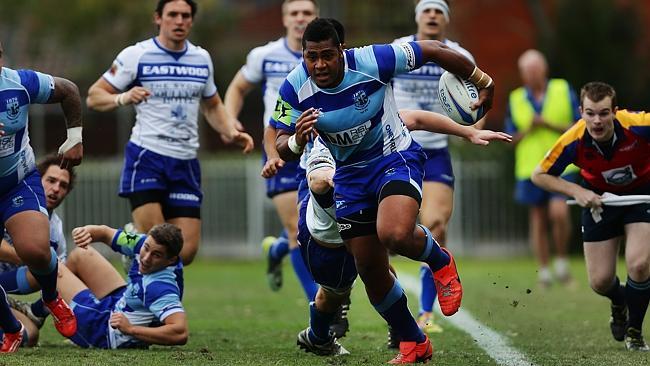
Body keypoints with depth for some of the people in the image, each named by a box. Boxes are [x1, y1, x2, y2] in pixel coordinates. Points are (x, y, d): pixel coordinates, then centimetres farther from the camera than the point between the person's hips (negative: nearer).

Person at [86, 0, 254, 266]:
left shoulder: (201, 58, 13)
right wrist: (122, 98, -21)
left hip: (186, 164, 5)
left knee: (186, 251, -3)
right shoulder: (136, 55, -2)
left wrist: (231, 133, 9)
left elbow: (212, 107, 27)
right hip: (146, 157, -5)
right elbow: (94, 97, -1)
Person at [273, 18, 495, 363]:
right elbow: (281, 148, -11)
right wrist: (298, 141, -36)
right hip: (350, 176, 4)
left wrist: (483, 81, -3)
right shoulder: (294, 89, -15)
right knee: (370, 270, 6)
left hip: (395, 157, -4)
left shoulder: (371, 61, -26)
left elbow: (433, 50, -15)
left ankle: (440, 261, 3)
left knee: (394, 234, -33)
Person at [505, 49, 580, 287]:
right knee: (538, 220, 2)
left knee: (559, 212, -19)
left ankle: (562, 259, 1)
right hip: (530, 168, 2)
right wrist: (528, 129, -9)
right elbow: (511, 139, 10)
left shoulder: (564, 91, 3)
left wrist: (549, 125, -12)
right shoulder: (515, 100, 8)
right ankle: (543, 271, 11)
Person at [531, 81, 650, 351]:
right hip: (599, 198, 2)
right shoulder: (573, 142, -27)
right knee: (600, 282, -1)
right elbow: (539, 175, -12)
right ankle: (619, 303, 39)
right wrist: (576, 191, -25)